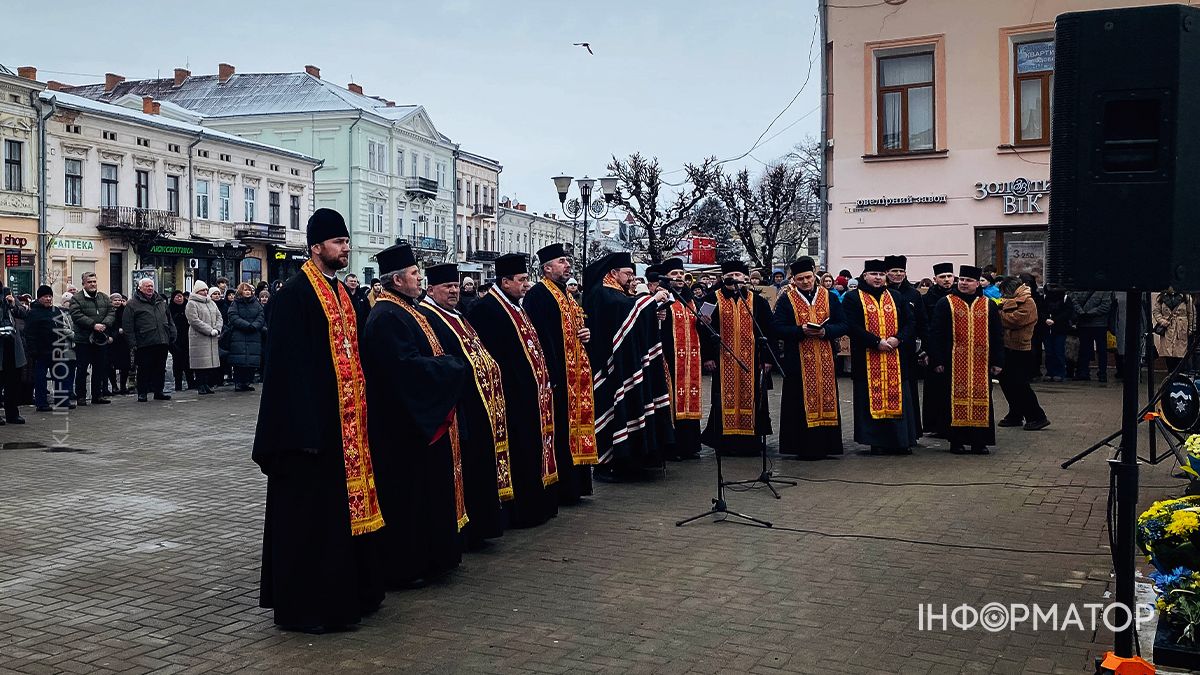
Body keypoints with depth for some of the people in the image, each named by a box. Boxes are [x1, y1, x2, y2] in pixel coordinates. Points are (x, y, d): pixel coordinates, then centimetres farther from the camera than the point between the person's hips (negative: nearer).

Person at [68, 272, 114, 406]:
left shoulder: (104, 298, 14)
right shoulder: (76, 298, -2)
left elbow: (112, 313, 5)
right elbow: (77, 316, -14)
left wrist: (105, 324, -14)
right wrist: (94, 325, -23)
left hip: (102, 340, 5)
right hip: (83, 340, -5)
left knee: (101, 369, 9)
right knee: (81, 370, 0)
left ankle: (98, 395, 18)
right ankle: (81, 396, 7)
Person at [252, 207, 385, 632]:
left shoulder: (341, 293, 15)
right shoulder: (295, 293, -11)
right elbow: (289, 362, -17)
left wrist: (359, 413, 14)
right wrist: (304, 427, -22)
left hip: (345, 422, 9)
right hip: (313, 423, -9)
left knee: (343, 506, 14)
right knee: (308, 513, -2)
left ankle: (345, 593, 25)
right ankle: (302, 604, 8)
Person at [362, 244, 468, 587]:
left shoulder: (404, 310, 14)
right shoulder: (387, 317, -18)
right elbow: (405, 364, -26)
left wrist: (447, 365, 2)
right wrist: (453, 366, -15)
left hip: (422, 419, 10)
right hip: (403, 423, -10)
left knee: (425, 488, 15)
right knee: (407, 492, -2)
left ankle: (427, 556, 25)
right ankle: (403, 566, 7)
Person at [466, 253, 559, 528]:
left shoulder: (517, 308, 15)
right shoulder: (484, 308, -14)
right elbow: (488, 356, -21)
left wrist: (545, 380, 16)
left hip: (533, 393, 10)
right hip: (513, 395, -10)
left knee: (535, 451, 15)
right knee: (520, 453, -5)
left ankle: (539, 506, 25)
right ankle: (520, 511, 5)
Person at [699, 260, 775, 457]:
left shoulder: (757, 301, 7)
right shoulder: (713, 300, 3)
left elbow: (767, 331, 6)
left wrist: (767, 358, 0)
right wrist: (707, 356, -6)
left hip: (751, 360, 1)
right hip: (723, 360, -1)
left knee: (750, 398, 3)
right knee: (726, 399, 1)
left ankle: (750, 439, 12)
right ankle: (727, 439, 10)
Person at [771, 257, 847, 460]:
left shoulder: (830, 297, 9)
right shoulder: (786, 299, 3)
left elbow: (843, 325, 6)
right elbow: (777, 327, -5)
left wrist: (825, 331, -14)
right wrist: (801, 331, -19)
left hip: (825, 360, 2)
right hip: (798, 361, -2)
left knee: (826, 400, 4)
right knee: (801, 403, -2)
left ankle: (823, 446, 11)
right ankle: (803, 448, 3)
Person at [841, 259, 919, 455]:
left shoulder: (895, 297, 14)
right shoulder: (853, 298, 1)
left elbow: (910, 321, 9)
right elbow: (852, 326, -11)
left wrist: (898, 339, -10)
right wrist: (876, 342, -17)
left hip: (895, 358, 3)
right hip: (867, 360, -3)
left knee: (897, 397, 3)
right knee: (872, 399, -2)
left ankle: (901, 441, 9)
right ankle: (877, 442, 5)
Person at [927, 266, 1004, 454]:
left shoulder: (988, 305, 10)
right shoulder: (945, 304, 3)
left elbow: (997, 336, 10)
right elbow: (935, 334, -1)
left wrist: (997, 361, 3)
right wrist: (937, 361, -9)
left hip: (981, 363, 2)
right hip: (954, 363, -2)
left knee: (980, 398, 3)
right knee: (956, 398, 0)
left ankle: (979, 441, 10)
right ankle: (957, 441, 7)